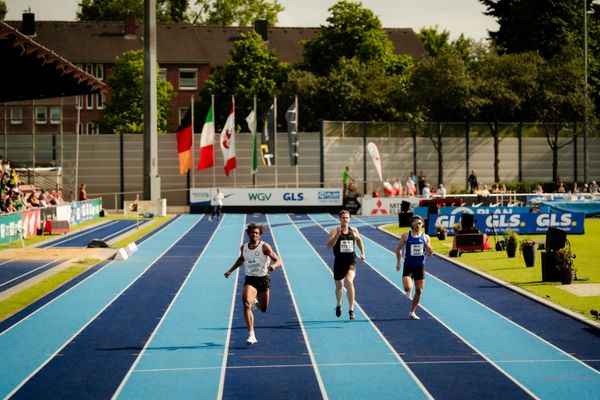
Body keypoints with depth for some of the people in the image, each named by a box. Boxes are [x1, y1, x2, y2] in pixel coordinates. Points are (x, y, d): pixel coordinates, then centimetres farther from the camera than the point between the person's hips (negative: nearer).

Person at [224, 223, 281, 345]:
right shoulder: (243, 248, 3)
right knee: (246, 303, -25)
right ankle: (251, 335, -23)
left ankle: (256, 302, 51)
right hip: (250, 280, 1)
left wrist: (273, 265, -35)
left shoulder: (264, 246, -9)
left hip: (263, 279, -1)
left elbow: (278, 260, -13)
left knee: (263, 309, 10)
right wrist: (230, 271, 21)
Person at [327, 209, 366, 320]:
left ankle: (351, 309, -21)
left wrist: (362, 253, 17)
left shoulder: (354, 231, 5)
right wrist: (337, 234, -28)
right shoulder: (335, 231, -4)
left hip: (351, 262, 0)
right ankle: (339, 305, 45)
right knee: (339, 286, 13)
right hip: (339, 262, 0)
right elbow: (329, 245, -17)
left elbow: (359, 240, 25)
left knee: (349, 281, -25)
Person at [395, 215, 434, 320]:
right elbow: (398, 249, 4)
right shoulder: (406, 236, -3)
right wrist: (398, 262, -6)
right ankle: (408, 291, 19)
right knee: (407, 287, -20)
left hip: (420, 266, 2)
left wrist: (430, 251, -19)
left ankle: (412, 312, 20)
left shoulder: (426, 237, 2)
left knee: (419, 291, 4)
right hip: (408, 266, -2)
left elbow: (430, 254, 5)